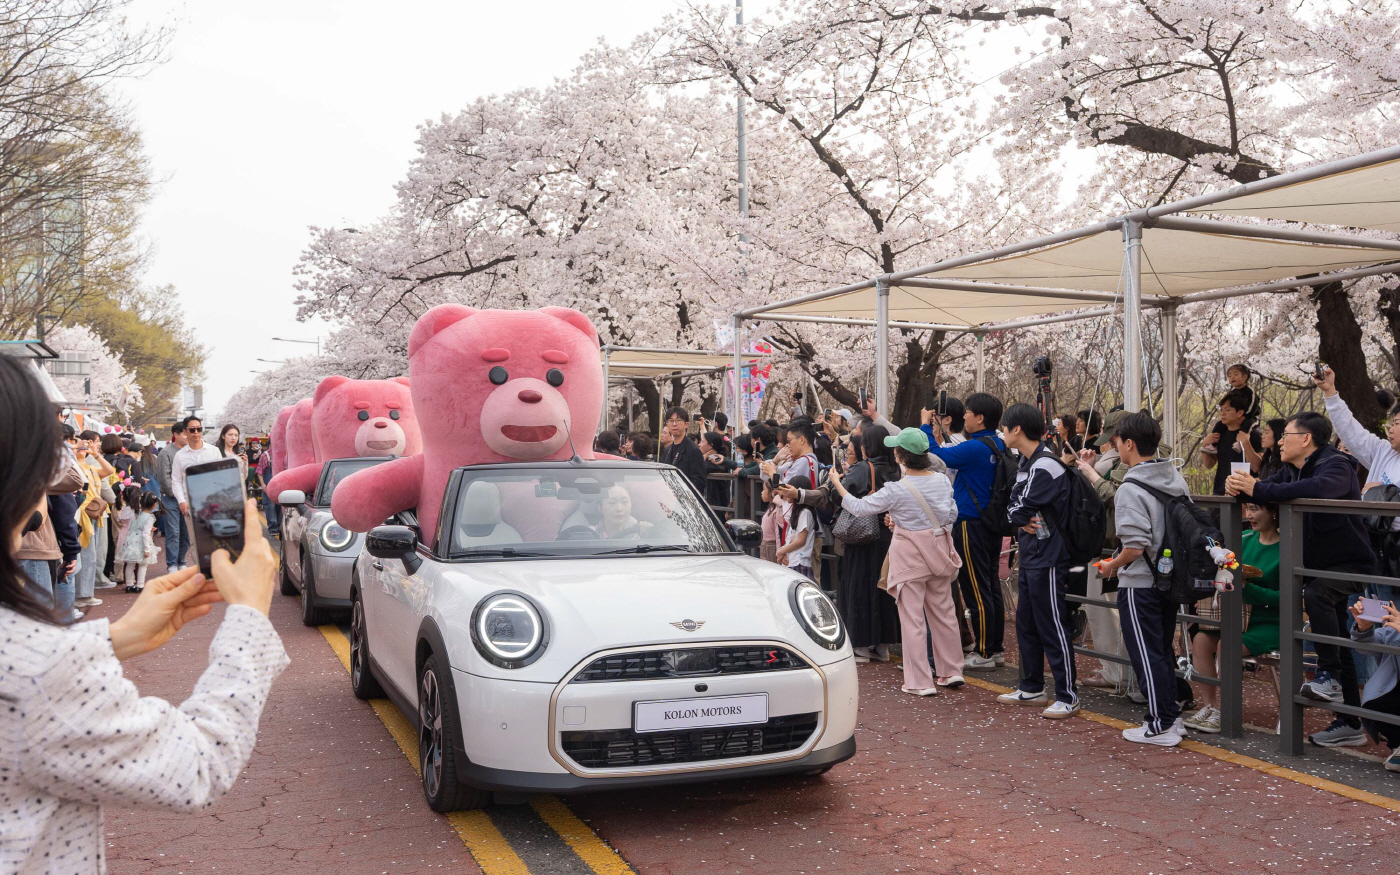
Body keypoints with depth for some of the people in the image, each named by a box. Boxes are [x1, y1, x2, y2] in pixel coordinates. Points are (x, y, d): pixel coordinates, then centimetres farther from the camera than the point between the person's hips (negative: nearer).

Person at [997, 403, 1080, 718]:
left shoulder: (1045, 465, -18)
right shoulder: (1026, 462, 14)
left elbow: (1020, 509, -19)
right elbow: (1013, 508, 11)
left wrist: (1021, 517, 3)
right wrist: (1023, 521, -8)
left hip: (1047, 558, -10)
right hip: (1029, 556, 10)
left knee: (1052, 627, -4)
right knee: (1026, 623, 16)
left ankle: (1067, 697, 4)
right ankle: (1031, 688, 28)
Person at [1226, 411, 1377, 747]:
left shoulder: (1336, 465, -19)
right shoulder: (1292, 471, 8)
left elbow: (1319, 488, -40)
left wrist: (1257, 489, -39)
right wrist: (1239, 485, -21)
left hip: (1349, 563, -8)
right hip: (1316, 566, 9)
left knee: (1315, 594, -36)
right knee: (1338, 646, 13)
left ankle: (1329, 675, -24)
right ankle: (1350, 725, 22)